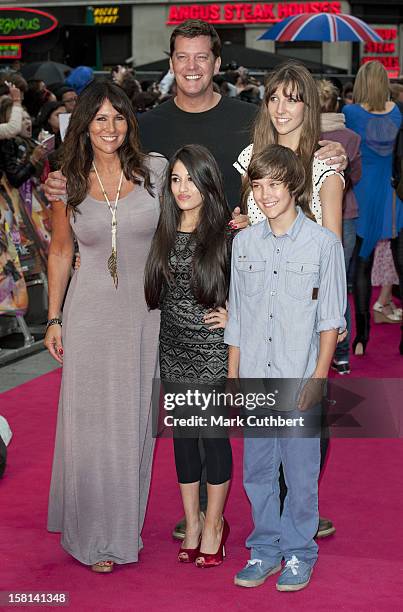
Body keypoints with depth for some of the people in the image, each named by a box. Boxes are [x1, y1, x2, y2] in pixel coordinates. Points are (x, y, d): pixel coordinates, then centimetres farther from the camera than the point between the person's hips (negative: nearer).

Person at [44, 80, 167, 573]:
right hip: (90, 314, 0)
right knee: (90, 420, 3)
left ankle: (125, 525, 26)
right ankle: (93, 533, 17)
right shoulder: (68, 184, 0)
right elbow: (60, 251, 8)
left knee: (133, 421, 9)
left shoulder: (155, 170, -3)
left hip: (144, 311, 0)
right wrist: (54, 319, 7)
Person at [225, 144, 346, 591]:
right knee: (258, 471, 11)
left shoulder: (323, 243, -4)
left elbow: (330, 319, -3)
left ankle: (299, 554, 20)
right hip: (254, 380, 4)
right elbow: (237, 319, 12)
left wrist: (318, 378, -10)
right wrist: (232, 378, 10)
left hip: (299, 382, -3)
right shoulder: (244, 243, 7)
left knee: (301, 474, 5)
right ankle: (265, 550, 25)